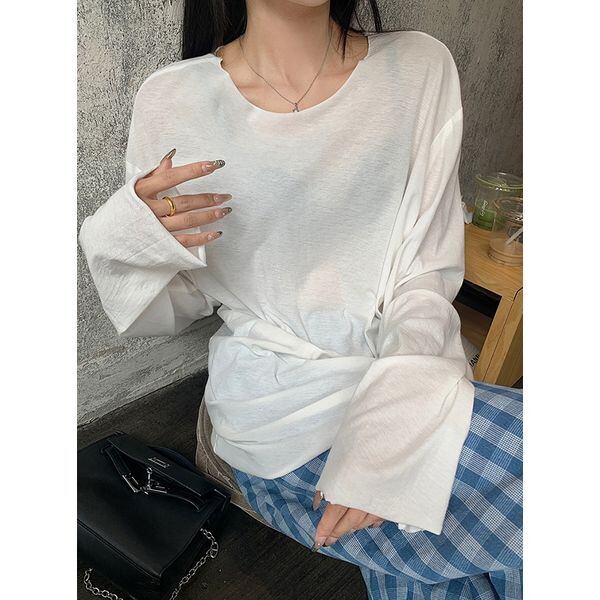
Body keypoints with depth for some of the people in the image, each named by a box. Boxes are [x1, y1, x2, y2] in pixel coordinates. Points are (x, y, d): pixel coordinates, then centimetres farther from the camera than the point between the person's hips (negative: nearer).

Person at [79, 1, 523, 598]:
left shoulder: (421, 68, -1)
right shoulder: (170, 102, -4)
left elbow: (428, 275, -4)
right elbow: (175, 305, 4)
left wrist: (389, 426, -17)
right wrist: (116, 241, -18)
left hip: (406, 376, 3)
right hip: (277, 400, -2)